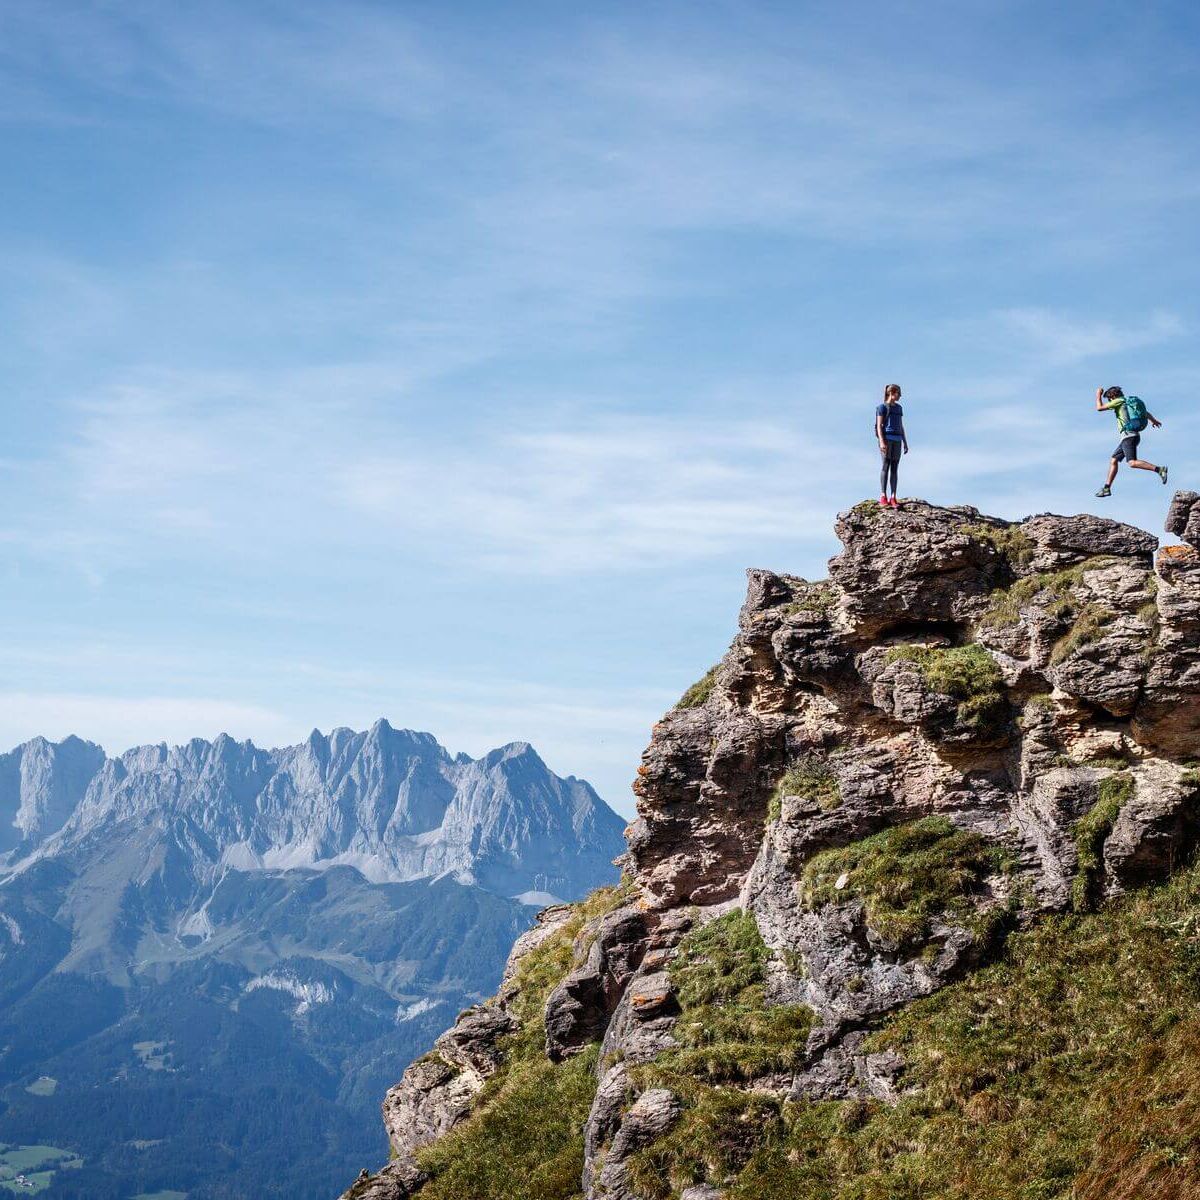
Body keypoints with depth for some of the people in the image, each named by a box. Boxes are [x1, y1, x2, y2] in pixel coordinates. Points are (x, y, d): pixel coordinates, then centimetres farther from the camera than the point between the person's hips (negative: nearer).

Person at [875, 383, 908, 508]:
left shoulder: (898, 408, 19)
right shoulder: (882, 407, -1)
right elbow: (879, 426, -7)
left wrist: (905, 442, 16)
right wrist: (882, 441, -18)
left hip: (897, 439, 6)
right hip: (886, 438, -6)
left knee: (895, 468, 0)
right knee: (886, 466, -10)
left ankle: (893, 498, -3)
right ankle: (883, 497, -13)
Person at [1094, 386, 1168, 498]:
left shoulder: (1119, 401, -2)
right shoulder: (1130, 402, 23)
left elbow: (1099, 408, -1)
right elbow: (1146, 413, 39)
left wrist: (1098, 395, 16)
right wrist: (1153, 421, 58)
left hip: (1128, 435, -10)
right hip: (1133, 436, 10)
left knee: (1132, 462, -22)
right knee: (1114, 460, 12)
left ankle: (1159, 470, -30)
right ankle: (1107, 488, 11)